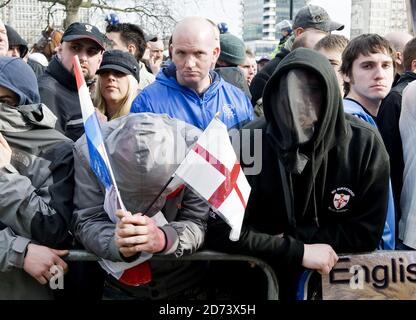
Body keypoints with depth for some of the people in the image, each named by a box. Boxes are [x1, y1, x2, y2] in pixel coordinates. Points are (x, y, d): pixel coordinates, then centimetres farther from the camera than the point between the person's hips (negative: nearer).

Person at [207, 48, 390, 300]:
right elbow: (221, 229, -16)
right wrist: (298, 251, -21)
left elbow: (367, 231, -7)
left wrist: (288, 238, -14)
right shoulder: (246, 143, -15)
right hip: (266, 276, -1)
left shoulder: (365, 143, -12)